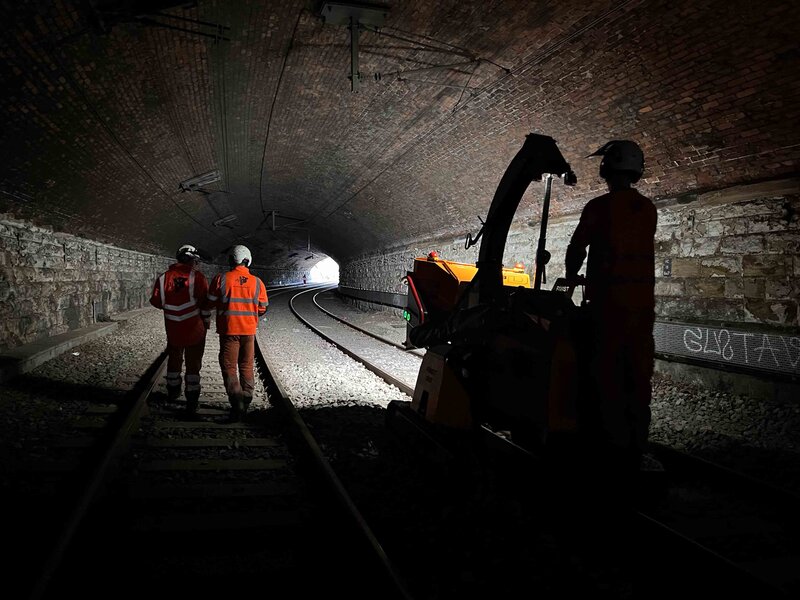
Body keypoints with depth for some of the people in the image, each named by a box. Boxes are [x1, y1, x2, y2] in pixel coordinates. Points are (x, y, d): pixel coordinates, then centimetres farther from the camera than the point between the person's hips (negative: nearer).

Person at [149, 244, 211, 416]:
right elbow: (205, 303, -11)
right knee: (193, 364, 5)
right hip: (195, 329, -3)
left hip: (173, 329, 3)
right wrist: (206, 323, 3)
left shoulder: (164, 277, -1)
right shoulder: (198, 277, -12)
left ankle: (173, 393, 39)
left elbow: (156, 301, 2)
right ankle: (192, 401, 6)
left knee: (174, 360, 22)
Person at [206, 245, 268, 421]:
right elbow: (262, 309, 6)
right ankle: (246, 401, 20)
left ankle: (237, 401, -13)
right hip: (249, 330, 3)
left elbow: (210, 303, 0)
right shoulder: (257, 282, -2)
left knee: (229, 367, 2)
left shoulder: (221, 279, -8)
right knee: (246, 367, 15)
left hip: (228, 330, -2)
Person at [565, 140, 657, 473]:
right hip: (643, 301, 6)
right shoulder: (648, 209, 10)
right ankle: (637, 443, 18)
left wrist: (570, 280, 19)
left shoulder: (599, 207, -8)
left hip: (610, 300, -6)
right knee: (639, 374, 10)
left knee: (608, 372, 0)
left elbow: (576, 249, 0)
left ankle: (615, 442, 2)